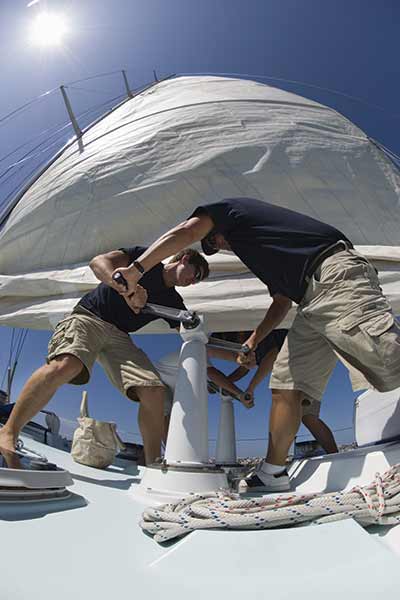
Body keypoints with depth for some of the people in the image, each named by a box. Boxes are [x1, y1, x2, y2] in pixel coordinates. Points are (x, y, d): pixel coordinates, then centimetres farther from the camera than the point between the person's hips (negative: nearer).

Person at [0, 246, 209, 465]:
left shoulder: (173, 302, 18)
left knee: (154, 392, -15)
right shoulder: (145, 258, 6)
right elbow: (98, 262, -8)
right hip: (89, 316, -4)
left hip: (119, 335, 5)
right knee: (66, 365, -36)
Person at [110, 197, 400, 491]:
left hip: (334, 272, -9)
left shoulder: (228, 208, 15)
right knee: (286, 385, 4)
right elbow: (282, 302, 29)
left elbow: (184, 233, -1)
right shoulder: (263, 249, 34)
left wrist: (137, 269, 1)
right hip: (313, 302, 9)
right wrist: (252, 342, 27)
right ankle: (273, 474, 10)